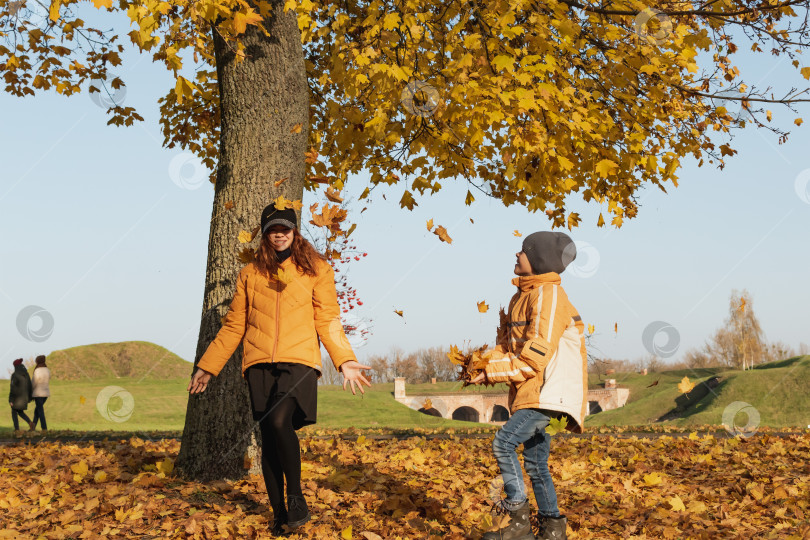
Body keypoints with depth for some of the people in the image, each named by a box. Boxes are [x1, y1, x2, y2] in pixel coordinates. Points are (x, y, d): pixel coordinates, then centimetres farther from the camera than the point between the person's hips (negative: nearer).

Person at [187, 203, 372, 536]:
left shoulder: (315, 269, 9)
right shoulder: (250, 274, 15)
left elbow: (328, 321, 6)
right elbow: (234, 326, 17)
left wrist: (344, 360, -8)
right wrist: (207, 366, 14)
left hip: (299, 360, -3)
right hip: (259, 364, 3)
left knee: (279, 421, -25)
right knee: (269, 436, 0)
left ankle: (296, 496, -8)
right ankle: (279, 513, 9)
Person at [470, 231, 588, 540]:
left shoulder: (549, 295, -14)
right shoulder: (522, 296, 16)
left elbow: (536, 355, -20)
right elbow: (508, 344, 19)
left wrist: (493, 373, -14)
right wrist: (484, 362, -1)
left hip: (549, 394, -10)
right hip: (531, 395, 10)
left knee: (503, 443, -19)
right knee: (536, 464, 11)